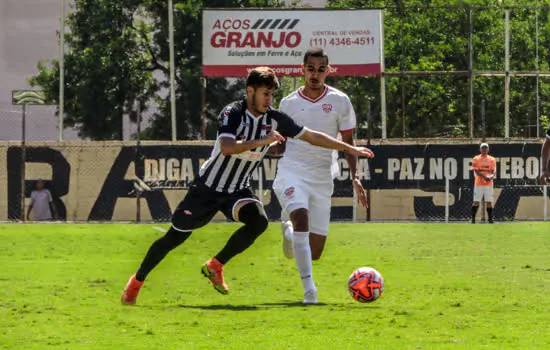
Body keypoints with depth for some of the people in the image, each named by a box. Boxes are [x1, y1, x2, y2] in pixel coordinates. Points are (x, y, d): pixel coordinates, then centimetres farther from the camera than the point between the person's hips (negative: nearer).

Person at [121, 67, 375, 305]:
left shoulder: (275, 119, -4)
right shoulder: (232, 114, -19)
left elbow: (312, 136, 5)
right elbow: (227, 148, -36)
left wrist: (349, 149, 5)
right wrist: (262, 141, -41)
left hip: (238, 190, 4)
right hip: (208, 187, -4)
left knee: (258, 220, -26)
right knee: (175, 237, -1)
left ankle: (215, 266, -10)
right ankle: (137, 281, 20)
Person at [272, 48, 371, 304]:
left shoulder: (340, 101, 4)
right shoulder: (289, 103, 5)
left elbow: (347, 142, 10)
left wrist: (355, 177, -1)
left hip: (322, 177, 2)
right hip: (292, 170, -2)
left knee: (315, 252, 2)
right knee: (301, 217, -32)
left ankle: (289, 231, 39)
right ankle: (308, 288, -31)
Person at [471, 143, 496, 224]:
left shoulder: (492, 159, 12)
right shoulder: (476, 159, 4)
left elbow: (494, 170, 3)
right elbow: (475, 170, -6)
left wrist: (492, 175, -21)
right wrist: (484, 176, -23)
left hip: (489, 184, 2)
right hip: (479, 183, -2)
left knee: (489, 202, 2)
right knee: (476, 202, -5)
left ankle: (490, 219, 5)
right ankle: (473, 219, 0)